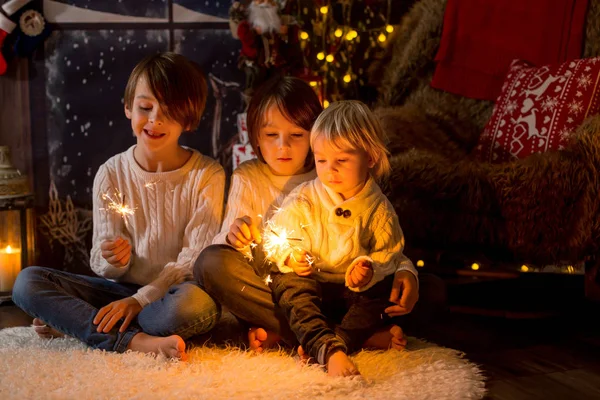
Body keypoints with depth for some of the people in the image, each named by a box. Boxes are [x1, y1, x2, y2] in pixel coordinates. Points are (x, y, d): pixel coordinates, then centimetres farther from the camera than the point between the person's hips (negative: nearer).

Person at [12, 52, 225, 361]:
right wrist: (113, 260, -23)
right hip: (120, 288, 3)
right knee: (27, 282, -16)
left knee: (196, 303, -39)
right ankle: (136, 340, -25)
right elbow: (102, 264, 1)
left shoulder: (207, 175, -5)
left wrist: (141, 299, -18)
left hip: (173, 292, -2)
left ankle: (74, 321, -16)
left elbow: (197, 256, -9)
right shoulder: (111, 174, 2)